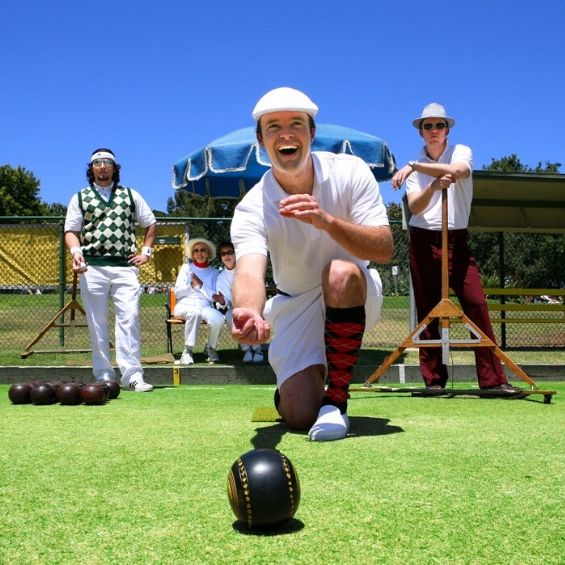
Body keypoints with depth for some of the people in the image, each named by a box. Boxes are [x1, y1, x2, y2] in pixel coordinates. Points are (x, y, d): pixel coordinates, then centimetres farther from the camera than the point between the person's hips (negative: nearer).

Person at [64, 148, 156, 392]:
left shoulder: (130, 195, 16)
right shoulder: (80, 198, 13)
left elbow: (150, 224, 21)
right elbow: (71, 231, 8)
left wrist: (146, 251, 9)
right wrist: (76, 251, -11)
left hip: (125, 267, 0)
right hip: (93, 267, 0)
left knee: (129, 318, -11)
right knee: (97, 323, 1)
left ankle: (132, 375, -12)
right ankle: (103, 376, 6)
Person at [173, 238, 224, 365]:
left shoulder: (214, 272, 14)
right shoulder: (186, 267, 14)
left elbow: (213, 297, 3)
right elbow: (177, 292, 8)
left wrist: (201, 285, -10)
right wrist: (191, 285, -8)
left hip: (205, 306, 1)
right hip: (185, 304, -1)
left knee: (218, 319, -33)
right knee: (195, 312, -39)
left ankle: (210, 348, -3)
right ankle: (187, 351, -28)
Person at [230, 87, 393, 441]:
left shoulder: (349, 172, -15)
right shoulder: (252, 208, -17)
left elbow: (384, 249, -24)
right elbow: (250, 271, -36)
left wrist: (328, 221, -42)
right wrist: (249, 311, -61)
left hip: (356, 296, 0)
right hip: (295, 305, 0)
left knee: (340, 273, -37)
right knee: (299, 415, -14)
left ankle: (337, 399, -23)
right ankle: (297, 384, 25)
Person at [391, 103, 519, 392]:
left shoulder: (461, 152, 6)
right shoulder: (415, 168, 11)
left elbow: (456, 171, -20)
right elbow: (414, 207, -5)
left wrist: (413, 166, -23)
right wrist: (434, 185, -24)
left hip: (456, 240, -2)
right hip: (423, 240, 2)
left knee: (477, 304, -12)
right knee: (427, 310, -1)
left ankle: (493, 379, -11)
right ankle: (434, 379, 5)